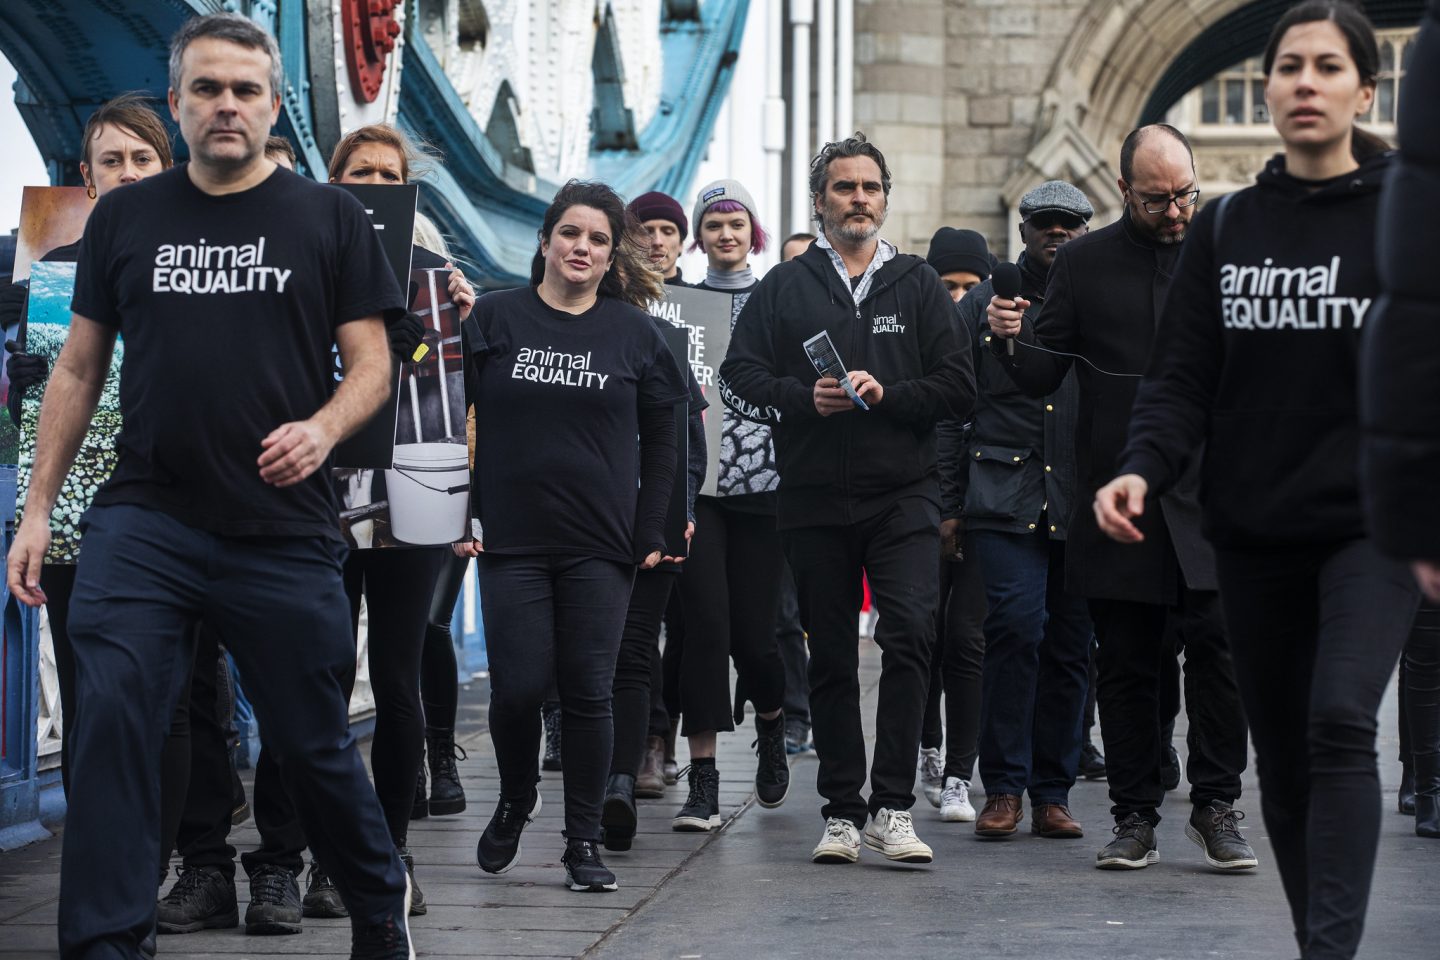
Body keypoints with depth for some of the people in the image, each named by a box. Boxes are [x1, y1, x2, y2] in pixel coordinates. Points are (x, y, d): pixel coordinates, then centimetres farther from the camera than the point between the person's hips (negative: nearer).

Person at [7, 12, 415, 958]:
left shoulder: (330, 219, 4)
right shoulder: (125, 217, 9)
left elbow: (371, 363, 3)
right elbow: (79, 369, 13)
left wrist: (323, 428, -19)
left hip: (284, 532, -1)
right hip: (144, 520, 1)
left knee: (313, 742, 9)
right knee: (111, 725, -13)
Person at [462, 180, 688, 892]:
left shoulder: (633, 332, 6)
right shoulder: (497, 317, 4)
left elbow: (662, 439, 10)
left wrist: (652, 533, 3)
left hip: (600, 545, 1)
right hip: (511, 540, 0)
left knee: (588, 692, 1)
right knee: (517, 686, -5)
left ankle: (584, 840, 11)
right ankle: (515, 801, 23)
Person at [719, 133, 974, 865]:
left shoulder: (918, 285, 11)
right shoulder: (784, 288, 11)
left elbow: (958, 385, 4)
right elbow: (739, 379, 5)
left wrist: (887, 392, -12)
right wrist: (802, 399, -11)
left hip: (903, 496, -1)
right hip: (814, 502, 1)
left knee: (911, 632, -17)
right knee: (830, 658, 6)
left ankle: (892, 805, -13)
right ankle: (842, 811, 14)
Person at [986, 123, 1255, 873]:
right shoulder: (1083, 263, 7)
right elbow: (1041, 377, 6)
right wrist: (1011, 340, -14)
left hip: (1209, 498, 0)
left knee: (1218, 646, -10)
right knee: (1126, 663, 4)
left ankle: (1217, 806, 2)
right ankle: (1135, 817, 12)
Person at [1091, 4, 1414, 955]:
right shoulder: (1228, 228, 8)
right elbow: (1183, 376, 4)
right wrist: (1144, 468, -13)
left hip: (1371, 523, -4)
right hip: (1255, 529, 4)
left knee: (1340, 721, -22)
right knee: (1282, 751, 10)